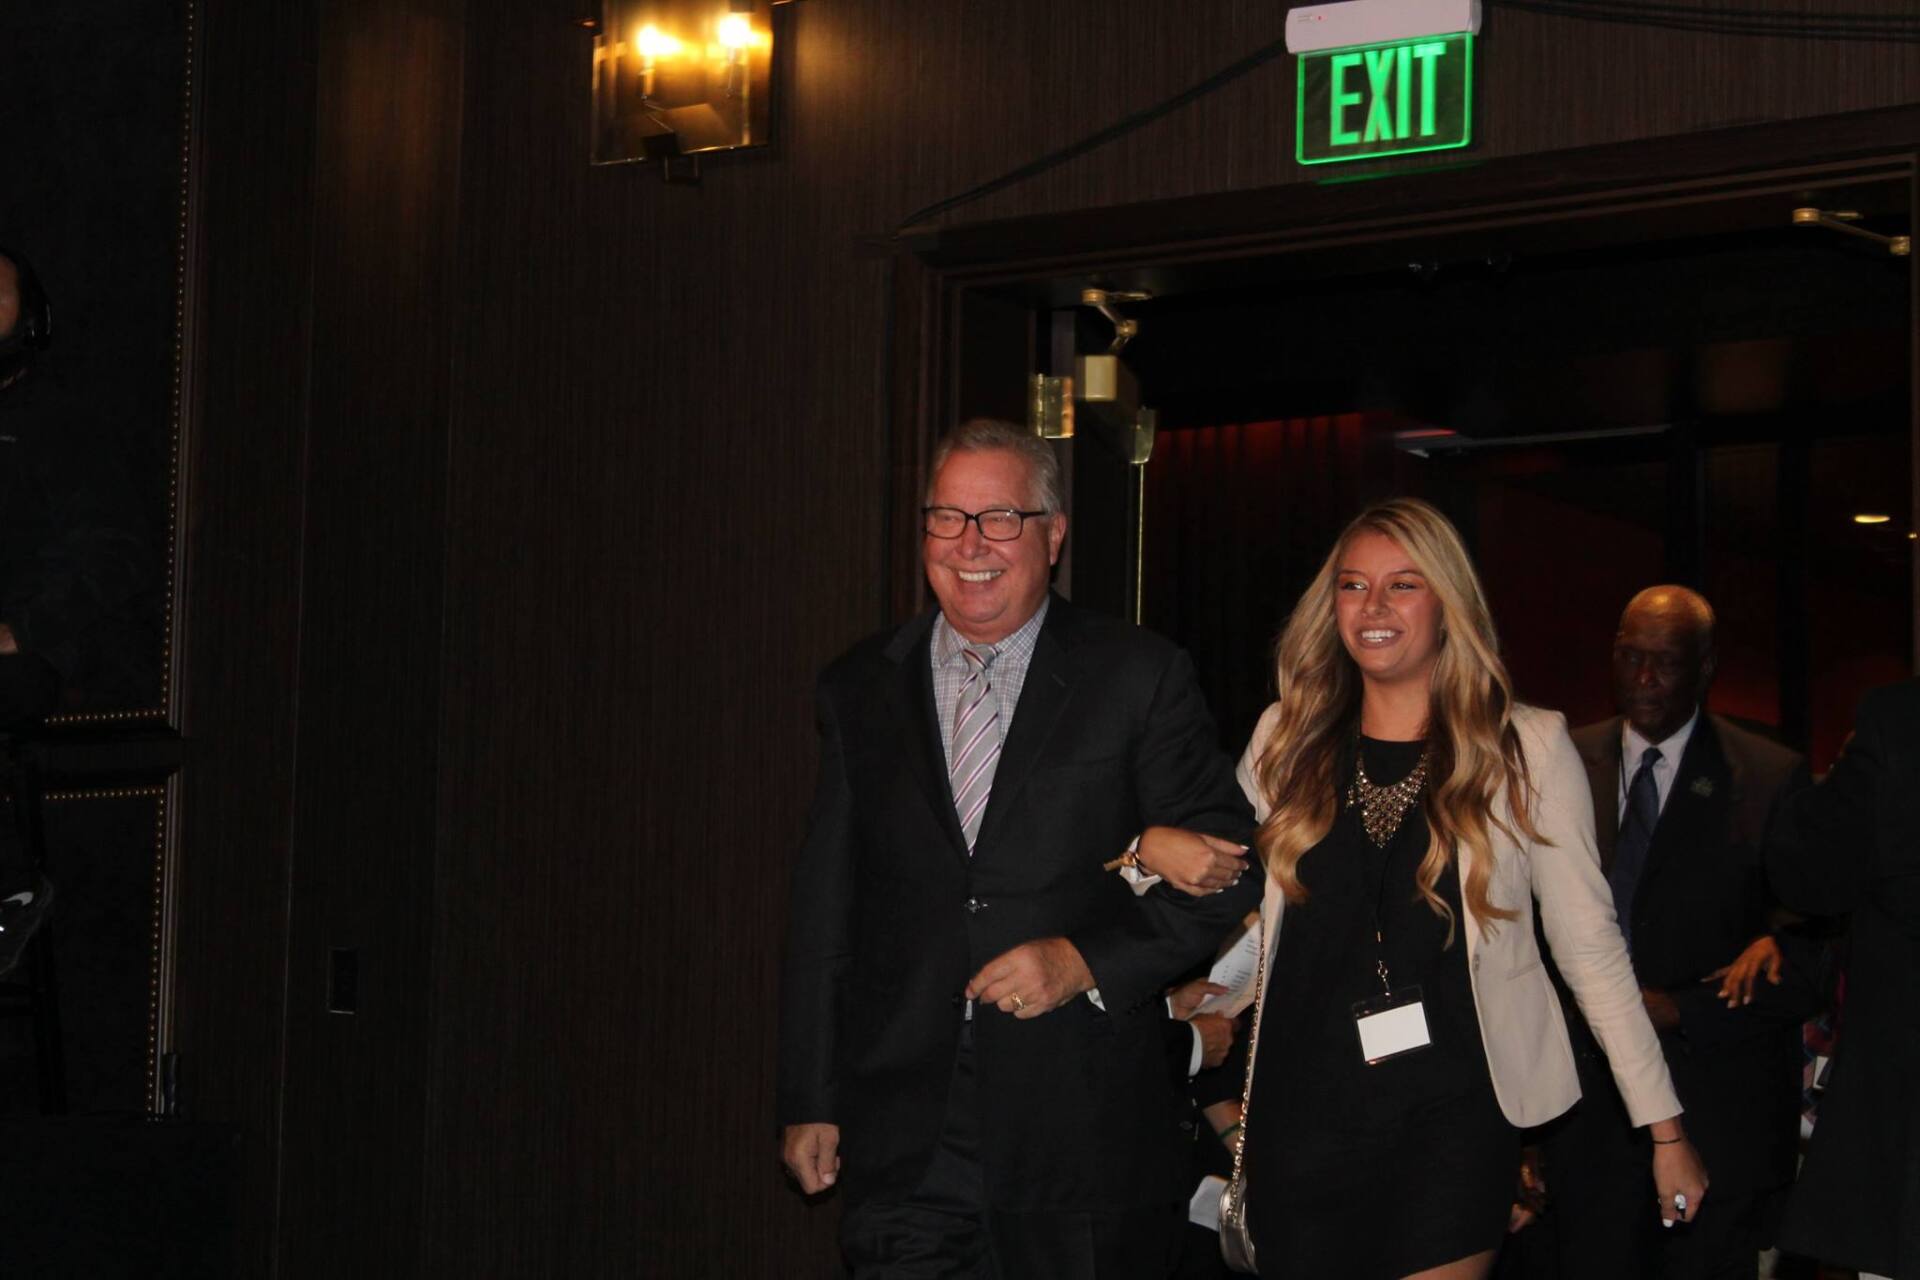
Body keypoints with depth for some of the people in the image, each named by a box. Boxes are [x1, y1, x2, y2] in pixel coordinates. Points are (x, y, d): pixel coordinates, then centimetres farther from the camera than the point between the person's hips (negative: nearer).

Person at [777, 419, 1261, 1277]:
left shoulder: (1140, 678, 0)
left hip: (1086, 1134, -1)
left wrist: (1086, 960, -14)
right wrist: (809, 1102, 8)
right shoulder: (860, 690, 9)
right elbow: (825, 908, 10)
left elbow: (1225, 877, -1)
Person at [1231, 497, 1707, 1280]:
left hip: (1452, 1119, -2)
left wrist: (1665, 1128, -2)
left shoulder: (1526, 748, -2)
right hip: (1304, 1111, 3)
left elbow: (1591, 947, -1)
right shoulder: (1288, 739, 7)